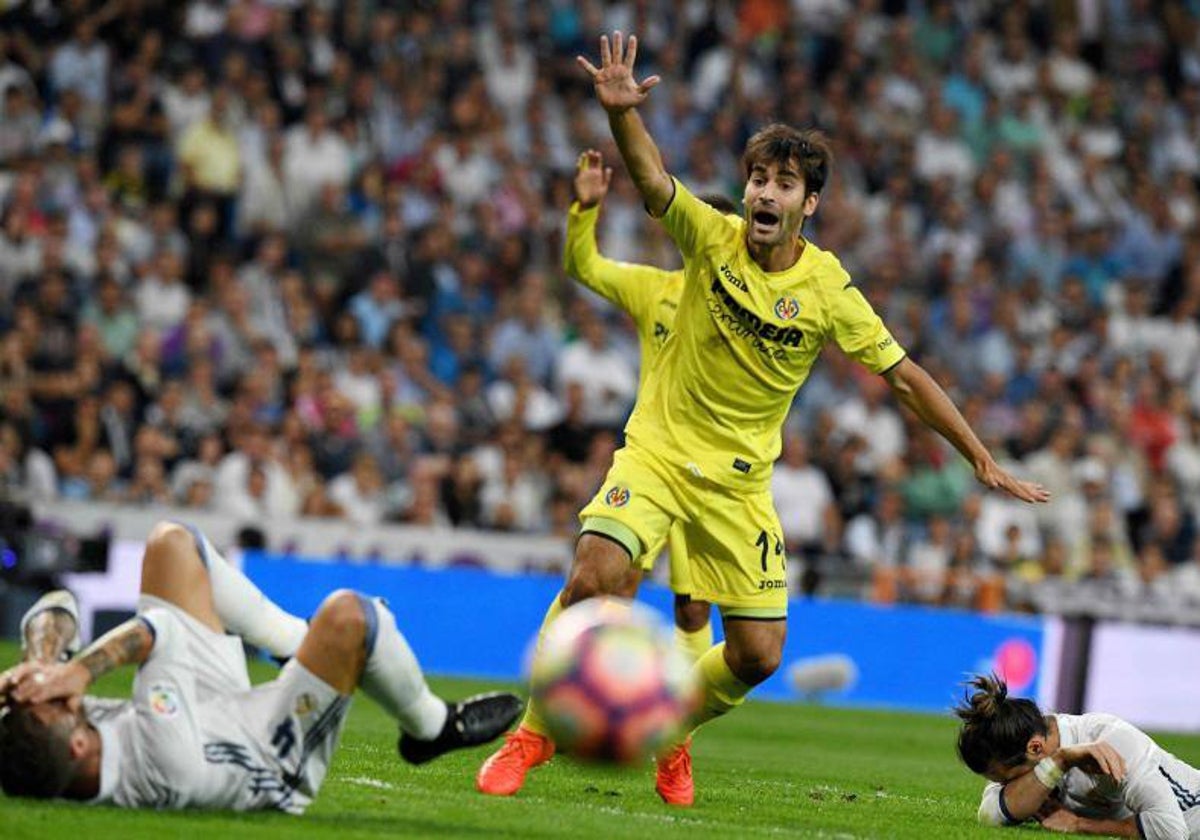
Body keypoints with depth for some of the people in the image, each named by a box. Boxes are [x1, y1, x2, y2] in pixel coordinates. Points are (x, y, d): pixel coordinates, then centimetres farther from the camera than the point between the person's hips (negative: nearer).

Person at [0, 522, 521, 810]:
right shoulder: (165, 762, -48)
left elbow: (55, 609, -27)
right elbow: (159, 629, -38)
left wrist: (43, 663, -44)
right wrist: (83, 668, -46)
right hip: (282, 764, -6)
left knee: (170, 543, 3)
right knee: (347, 615, -24)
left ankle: (291, 637, 28)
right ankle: (431, 727, 11)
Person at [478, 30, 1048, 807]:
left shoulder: (829, 290, -9)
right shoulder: (712, 238, -9)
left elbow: (904, 376, -2)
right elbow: (653, 178, -28)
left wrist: (984, 460, -3)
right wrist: (621, 112, -49)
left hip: (740, 481, 1)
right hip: (658, 451, -1)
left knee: (760, 653, -2)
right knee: (594, 576, -25)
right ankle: (533, 734, -7)